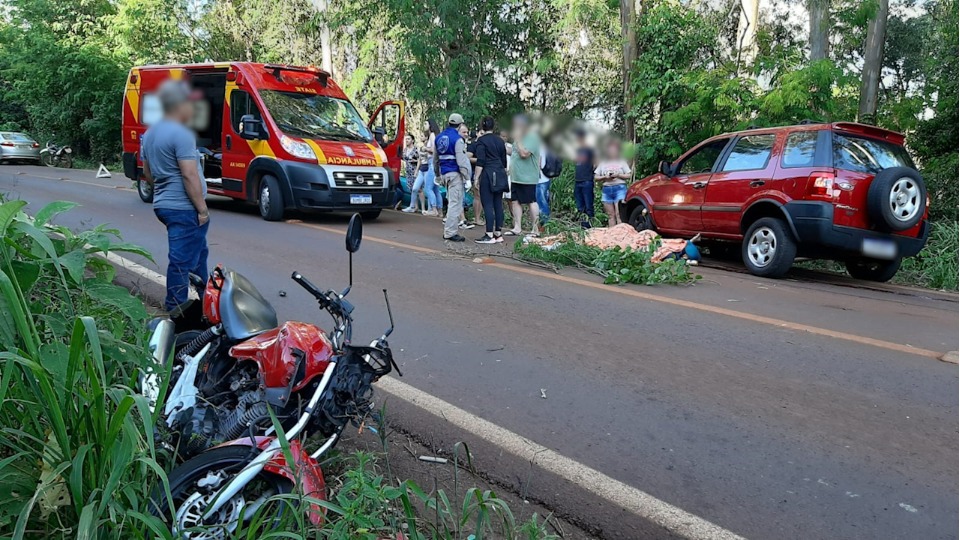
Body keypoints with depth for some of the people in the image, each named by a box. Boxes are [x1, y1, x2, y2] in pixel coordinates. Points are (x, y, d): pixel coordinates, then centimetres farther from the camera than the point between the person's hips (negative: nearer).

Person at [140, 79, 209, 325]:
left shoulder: (150, 133, 13)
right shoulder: (181, 134, -17)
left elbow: (148, 173, 21)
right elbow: (190, 176, -21)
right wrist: (202, 209, -16)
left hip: (163, 204, 10)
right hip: (184, 208, -10)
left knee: (198, 252, 20)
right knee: (182, 260, -3)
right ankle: (177, 311, 3)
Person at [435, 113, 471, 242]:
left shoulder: (439, 137, 13)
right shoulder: (457, 139, -12)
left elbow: (436, 158, 20)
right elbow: (462, 160, -16)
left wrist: (438, 175, 28)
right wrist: (467, 178, -11)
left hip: (444, 173, 8)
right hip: (455, 173, -8)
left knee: (452, 202, 17)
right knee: (455, 203, -5)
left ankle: (449, 229, 18)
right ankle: (450, 232, -5)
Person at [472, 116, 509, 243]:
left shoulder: (482, 140, -6)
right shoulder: (500, 140, 14)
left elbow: (480, 161, -13)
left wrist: (476, 177, -10)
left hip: (488, 175, -7)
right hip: (500, 174, 7)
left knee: (488, 205, -6)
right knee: (498, 204, 9)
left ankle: (490, 235, -7)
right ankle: (498, 234, 12)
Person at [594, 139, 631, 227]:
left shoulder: (622, 162, 10)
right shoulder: (602, 163, 15)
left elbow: (628, 176, 7)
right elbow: (595, 177, 13)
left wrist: (618, 175, -9)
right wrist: (605, 177, -5)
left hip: (619, 188, -3)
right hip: (606, 190, 3)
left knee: (618, 214, -14)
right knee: (610, 215, 2)